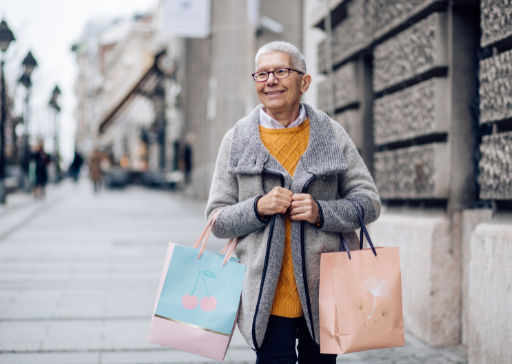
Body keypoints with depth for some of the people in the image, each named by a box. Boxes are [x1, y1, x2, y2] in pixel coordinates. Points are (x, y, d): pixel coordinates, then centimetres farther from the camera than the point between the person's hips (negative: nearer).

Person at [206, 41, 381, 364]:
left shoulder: (331, 134, 4)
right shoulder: (237, 140, 4)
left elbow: (369, 203, 3)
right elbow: (217, 220, 4)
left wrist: (321, 213, -14)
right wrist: (258, 208, -15)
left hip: (325, 292, 1)